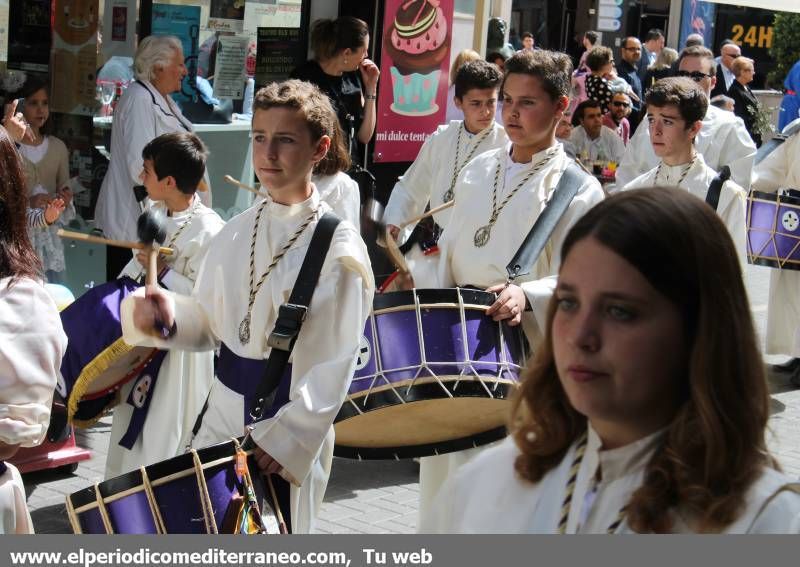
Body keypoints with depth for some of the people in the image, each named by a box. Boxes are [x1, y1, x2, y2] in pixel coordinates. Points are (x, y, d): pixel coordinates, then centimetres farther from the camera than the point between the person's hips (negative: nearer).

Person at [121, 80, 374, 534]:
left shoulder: (339, 248, -13)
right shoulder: (236, 234, 5)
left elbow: (335, 365, -14)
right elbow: (212, 324, 12)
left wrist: (286, 439, -20)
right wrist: (170, 318, -9)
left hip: (291, 433, -5)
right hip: (222, 421, 5)